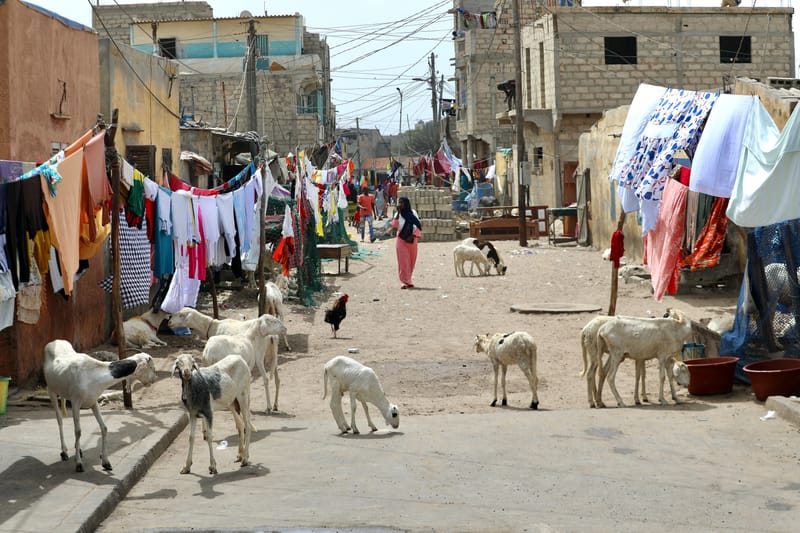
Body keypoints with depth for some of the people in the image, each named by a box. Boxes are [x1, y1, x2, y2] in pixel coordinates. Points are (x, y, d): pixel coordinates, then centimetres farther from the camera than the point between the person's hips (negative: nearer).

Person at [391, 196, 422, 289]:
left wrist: (412, 236, -12)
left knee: (411, 261, 7)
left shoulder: (413, 213, 3)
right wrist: (398, 212, -14)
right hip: (401, 239, -1)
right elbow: (394, 225, -13)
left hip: (411, 239, 1)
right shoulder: (397, 214, 4)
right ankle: (406, 281, -10)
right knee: (403, 261, -8)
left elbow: (418, 225, -1)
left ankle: (408, 280, 21)